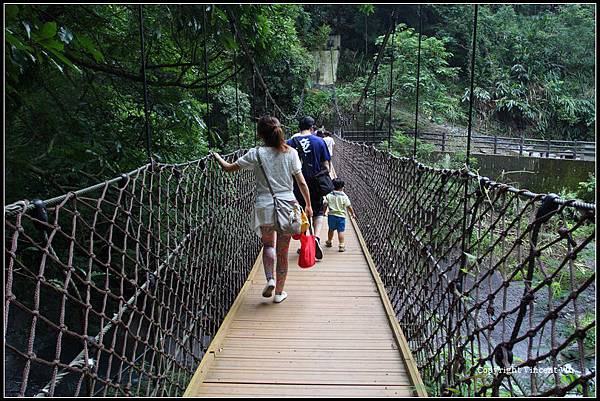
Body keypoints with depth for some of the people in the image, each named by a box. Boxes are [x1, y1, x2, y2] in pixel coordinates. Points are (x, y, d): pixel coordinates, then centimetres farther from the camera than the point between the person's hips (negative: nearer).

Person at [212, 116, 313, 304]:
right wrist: (308, 205, 11)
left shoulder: (256, 154, -6)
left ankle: (269, 279, 2)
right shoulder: (291, 153, -2)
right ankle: (279, 292, 22)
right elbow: (301, 183, 0)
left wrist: (217, 156, 20)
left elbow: (228, 168, 1)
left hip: (265, 207, -1)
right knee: (283, 251, 12)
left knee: (268, 244, 23)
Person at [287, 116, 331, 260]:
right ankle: (316, 237, -12)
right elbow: (325, 165, -2)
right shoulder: (319, 141, -3)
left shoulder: (291, 142, -1)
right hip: (315, 184, -1)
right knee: (318, 212, 13)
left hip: (297, 184, 1)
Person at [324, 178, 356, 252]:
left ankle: (329, 242, 38)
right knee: (340, 231, -1)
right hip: (341, 216, -3)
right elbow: (349, 206, -3)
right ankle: (342, 246, -3)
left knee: (331, 229, 20)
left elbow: (325, 205, 0)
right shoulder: (344, 197, -6)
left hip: (331, 215, 3)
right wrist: (353, 213, 10)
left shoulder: (329, 195, 0)